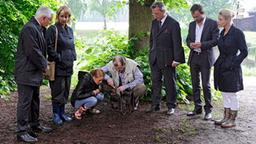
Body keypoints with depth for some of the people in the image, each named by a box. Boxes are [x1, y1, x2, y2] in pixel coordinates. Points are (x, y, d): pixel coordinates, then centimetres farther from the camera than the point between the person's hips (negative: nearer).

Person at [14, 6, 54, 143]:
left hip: (34, 72, 10)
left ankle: (34, 125, 31)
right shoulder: (29, 28, -19)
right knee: (25, 102, -4)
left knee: (35, 100, 18)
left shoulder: (38, 29, 13)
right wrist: (44, 66, -11)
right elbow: (32, 52, -22)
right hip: (26, 73, -10)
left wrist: (44, 64, 9)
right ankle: (22, 131, 3)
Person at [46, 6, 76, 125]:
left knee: (66, 90, 12)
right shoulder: (53, 30, -9)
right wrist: (59, 58, -15)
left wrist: (73, 57, 9)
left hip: (68, 66, 7)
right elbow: (49, 48, -14)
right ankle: (56, 114, 11)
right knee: (58, 91, -1)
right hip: (58, 66, -7)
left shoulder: (69, 30, 13)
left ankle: (62, 113, 23)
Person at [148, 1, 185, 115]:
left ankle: (171, 106, 16)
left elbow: (177, 43, -12)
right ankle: (155, 105, 19)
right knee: (155, 82, 10)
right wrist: (151, 54, 12)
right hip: (155, 59, 6)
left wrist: (176, 59, -15)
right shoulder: (154, 23, 9)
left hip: (167, 59, -6)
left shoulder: (173, 24, -11)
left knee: (170, 83, 5)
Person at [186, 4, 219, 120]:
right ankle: (197, 108, 19)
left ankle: (208, 110, 6)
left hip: (205, 58, -5)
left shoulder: (212, 23, -6)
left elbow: (216, 40, -11)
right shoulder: (192, 24, 12)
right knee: (195, 84, 9)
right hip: (194, 58, 5)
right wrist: (190, 44, -8)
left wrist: (201, 44, -22)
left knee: (206, 85, -4)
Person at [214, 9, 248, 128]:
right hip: (221, 68, 8)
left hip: (231, 69, -8)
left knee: (232, 95, 1)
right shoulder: (222, 33, 9)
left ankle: (232, 120, 11)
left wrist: (233, 64, -14)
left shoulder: (237, 33, -12)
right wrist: (217, 64, 12)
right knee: (225, 95, 13)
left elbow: (244, 52, -11)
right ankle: (226, 118, 23)